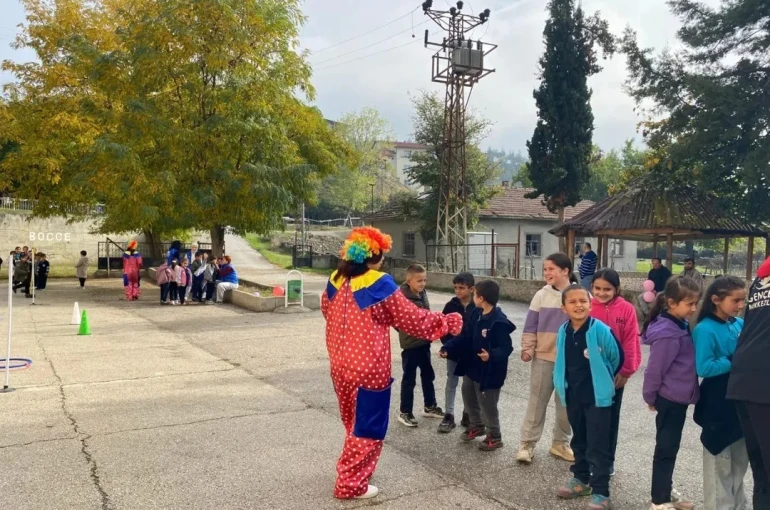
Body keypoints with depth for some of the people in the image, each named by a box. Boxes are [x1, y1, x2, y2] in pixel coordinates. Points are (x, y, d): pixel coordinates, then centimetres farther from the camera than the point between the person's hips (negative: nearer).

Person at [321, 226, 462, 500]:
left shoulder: (335, 281, 1)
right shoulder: (380, 285, -18)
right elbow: (412, 319, -10)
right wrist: (447, 322, 4)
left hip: (340, 365, 7)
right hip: (369, 369, -7)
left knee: (353, 423, 25)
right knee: (367, 427, 10)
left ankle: (349, 471, 39)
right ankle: (351, 484, 19)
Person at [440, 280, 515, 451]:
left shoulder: (499, 322, -25)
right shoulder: (475, 314, 1)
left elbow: (506, 348, -26)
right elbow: (464, 337, 6)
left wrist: (491, 355, -44)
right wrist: (447, 348, -2)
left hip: (488, 371, -9)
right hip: (471, 366, 9)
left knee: (487, 404, 6)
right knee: (468, 398, 23)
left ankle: (494, 436, 28)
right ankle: (477, 425, 47)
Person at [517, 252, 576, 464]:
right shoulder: (541, 295, -2)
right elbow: (530, 326, 1)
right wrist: (527, 348, -7)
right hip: (543, 357, 0)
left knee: (566, 404, 12)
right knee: (537, 402, 7)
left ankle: (560, 443, 28)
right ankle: (528, 443, 16)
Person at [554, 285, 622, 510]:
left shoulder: (601, 331, -20)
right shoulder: (563, 332, -4)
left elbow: (617, 358, -6)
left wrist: (601, 379, 6)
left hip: (598, 396, -5)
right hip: (573, 396, 5)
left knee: (598, 445, 0)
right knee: (579, 441, 20)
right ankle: (581, 478, 36)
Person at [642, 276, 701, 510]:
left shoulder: (681, 326, 5)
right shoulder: (667, 333, -24)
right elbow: (655, 369, -18)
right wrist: (650, 397, -5)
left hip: (679, 397, 9)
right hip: (670, 398, -9)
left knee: (671, 447, 19)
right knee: (666, 449, 2)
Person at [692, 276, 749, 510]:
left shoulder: (740, 324, 1)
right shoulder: (705, 329, -18)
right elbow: (703, 368, -22)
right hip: (718, 402, -6)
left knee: (740, 457, 20)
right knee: (720, 460, 10)